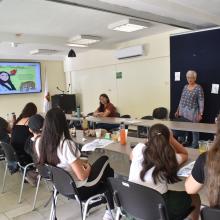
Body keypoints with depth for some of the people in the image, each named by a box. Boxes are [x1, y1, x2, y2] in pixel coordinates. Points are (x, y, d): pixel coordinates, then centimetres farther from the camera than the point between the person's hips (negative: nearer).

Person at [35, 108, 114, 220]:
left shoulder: (39, 142, -10)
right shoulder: (66, 144, -32)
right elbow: (82, 176, -28)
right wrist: (89, 168, -6)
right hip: (79, 189, -6)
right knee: (109, 172, 19)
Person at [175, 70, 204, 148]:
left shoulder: (198, 88, -10)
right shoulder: (185, 87, 9)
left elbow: (201, 102, -11)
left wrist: (200, 113, -16)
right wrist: (178, 110, 14)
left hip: (193, 112, -6)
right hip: (184, 112, 6)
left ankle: (195, 144, 17)